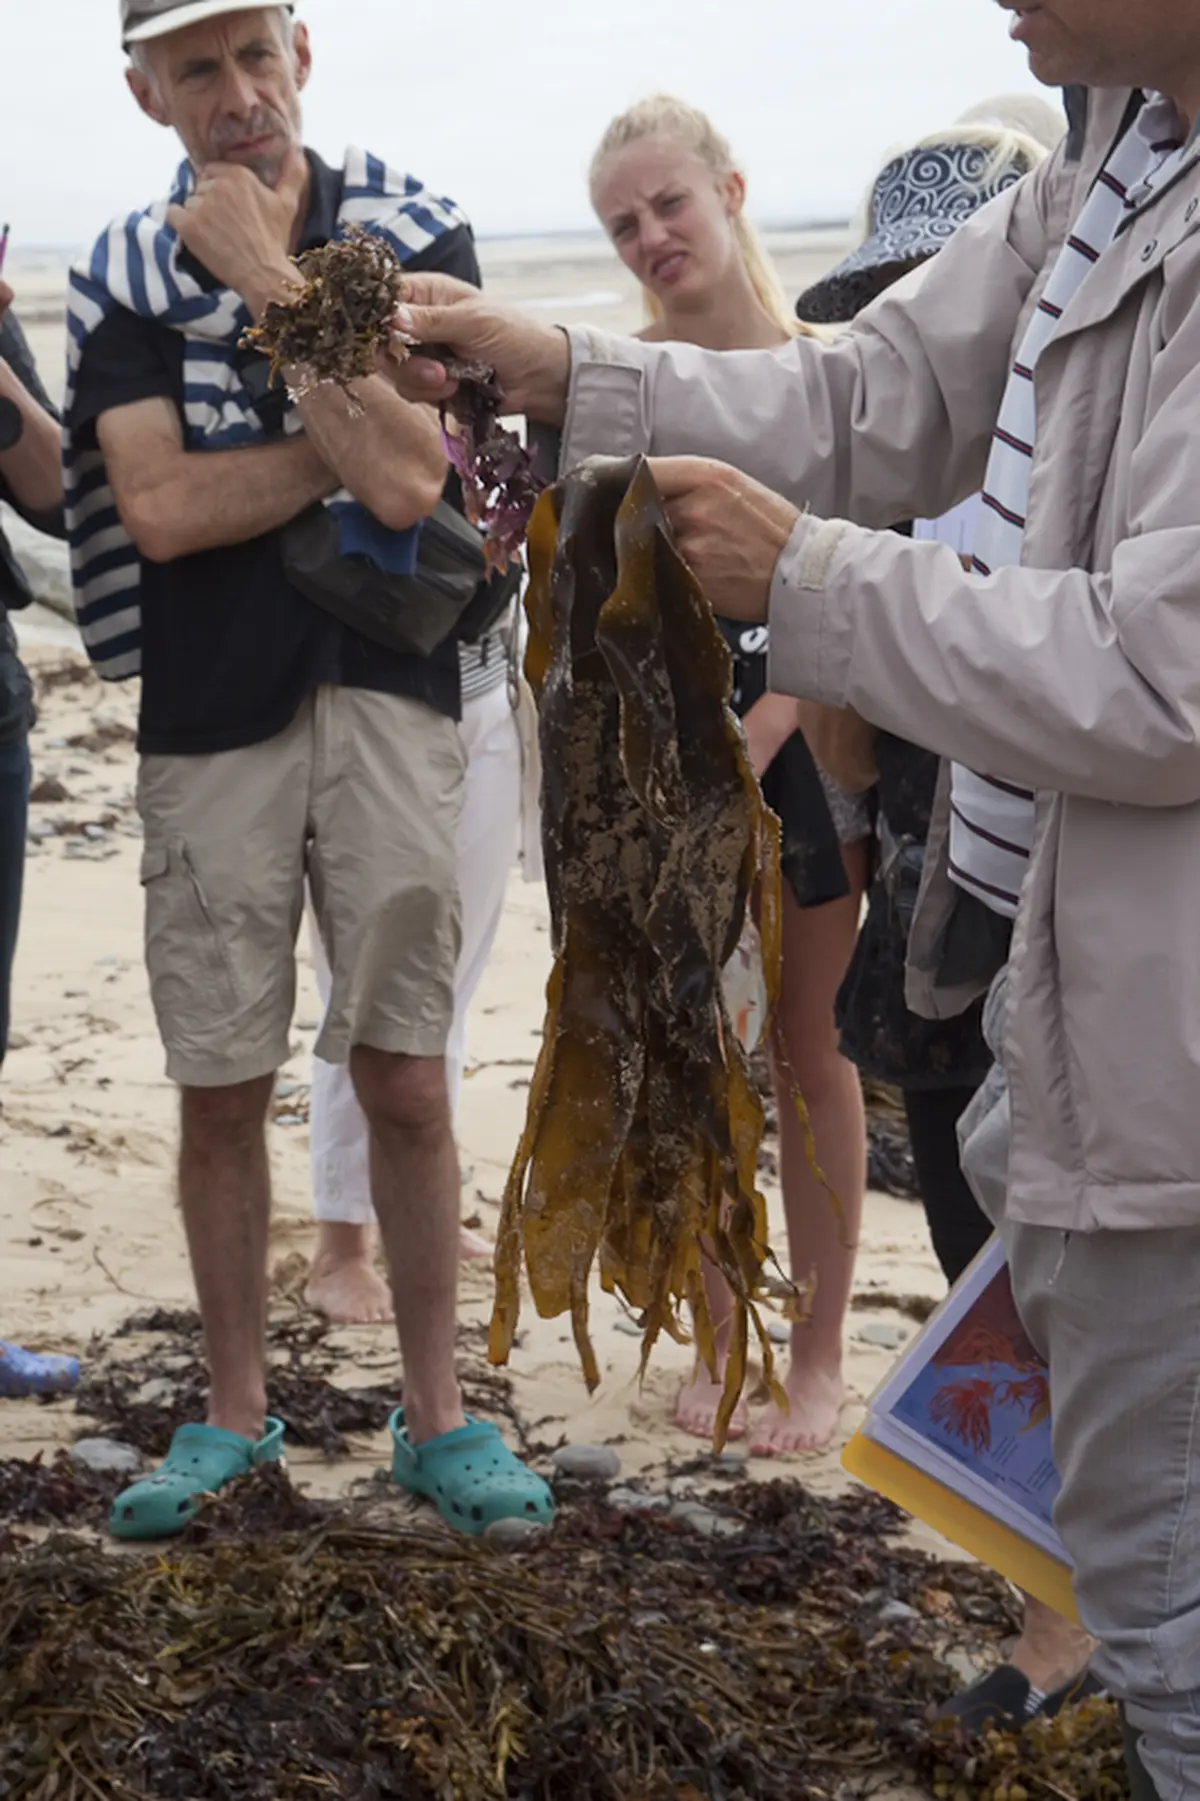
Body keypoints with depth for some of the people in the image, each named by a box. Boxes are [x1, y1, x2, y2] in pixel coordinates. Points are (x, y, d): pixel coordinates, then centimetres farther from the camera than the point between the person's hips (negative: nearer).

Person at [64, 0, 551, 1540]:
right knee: (220, 1092, 7)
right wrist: (346, 442, -11)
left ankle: (434, 1414, 14)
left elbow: (402, 477, -15)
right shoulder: (125, 274, 4)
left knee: (405, 1080, 1)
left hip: (384, 703, -1)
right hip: (209, 718, 2)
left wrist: (266, 278, -12)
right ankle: (235, 1413, 21)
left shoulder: (412, 238, 0)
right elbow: (159, 508, -9)